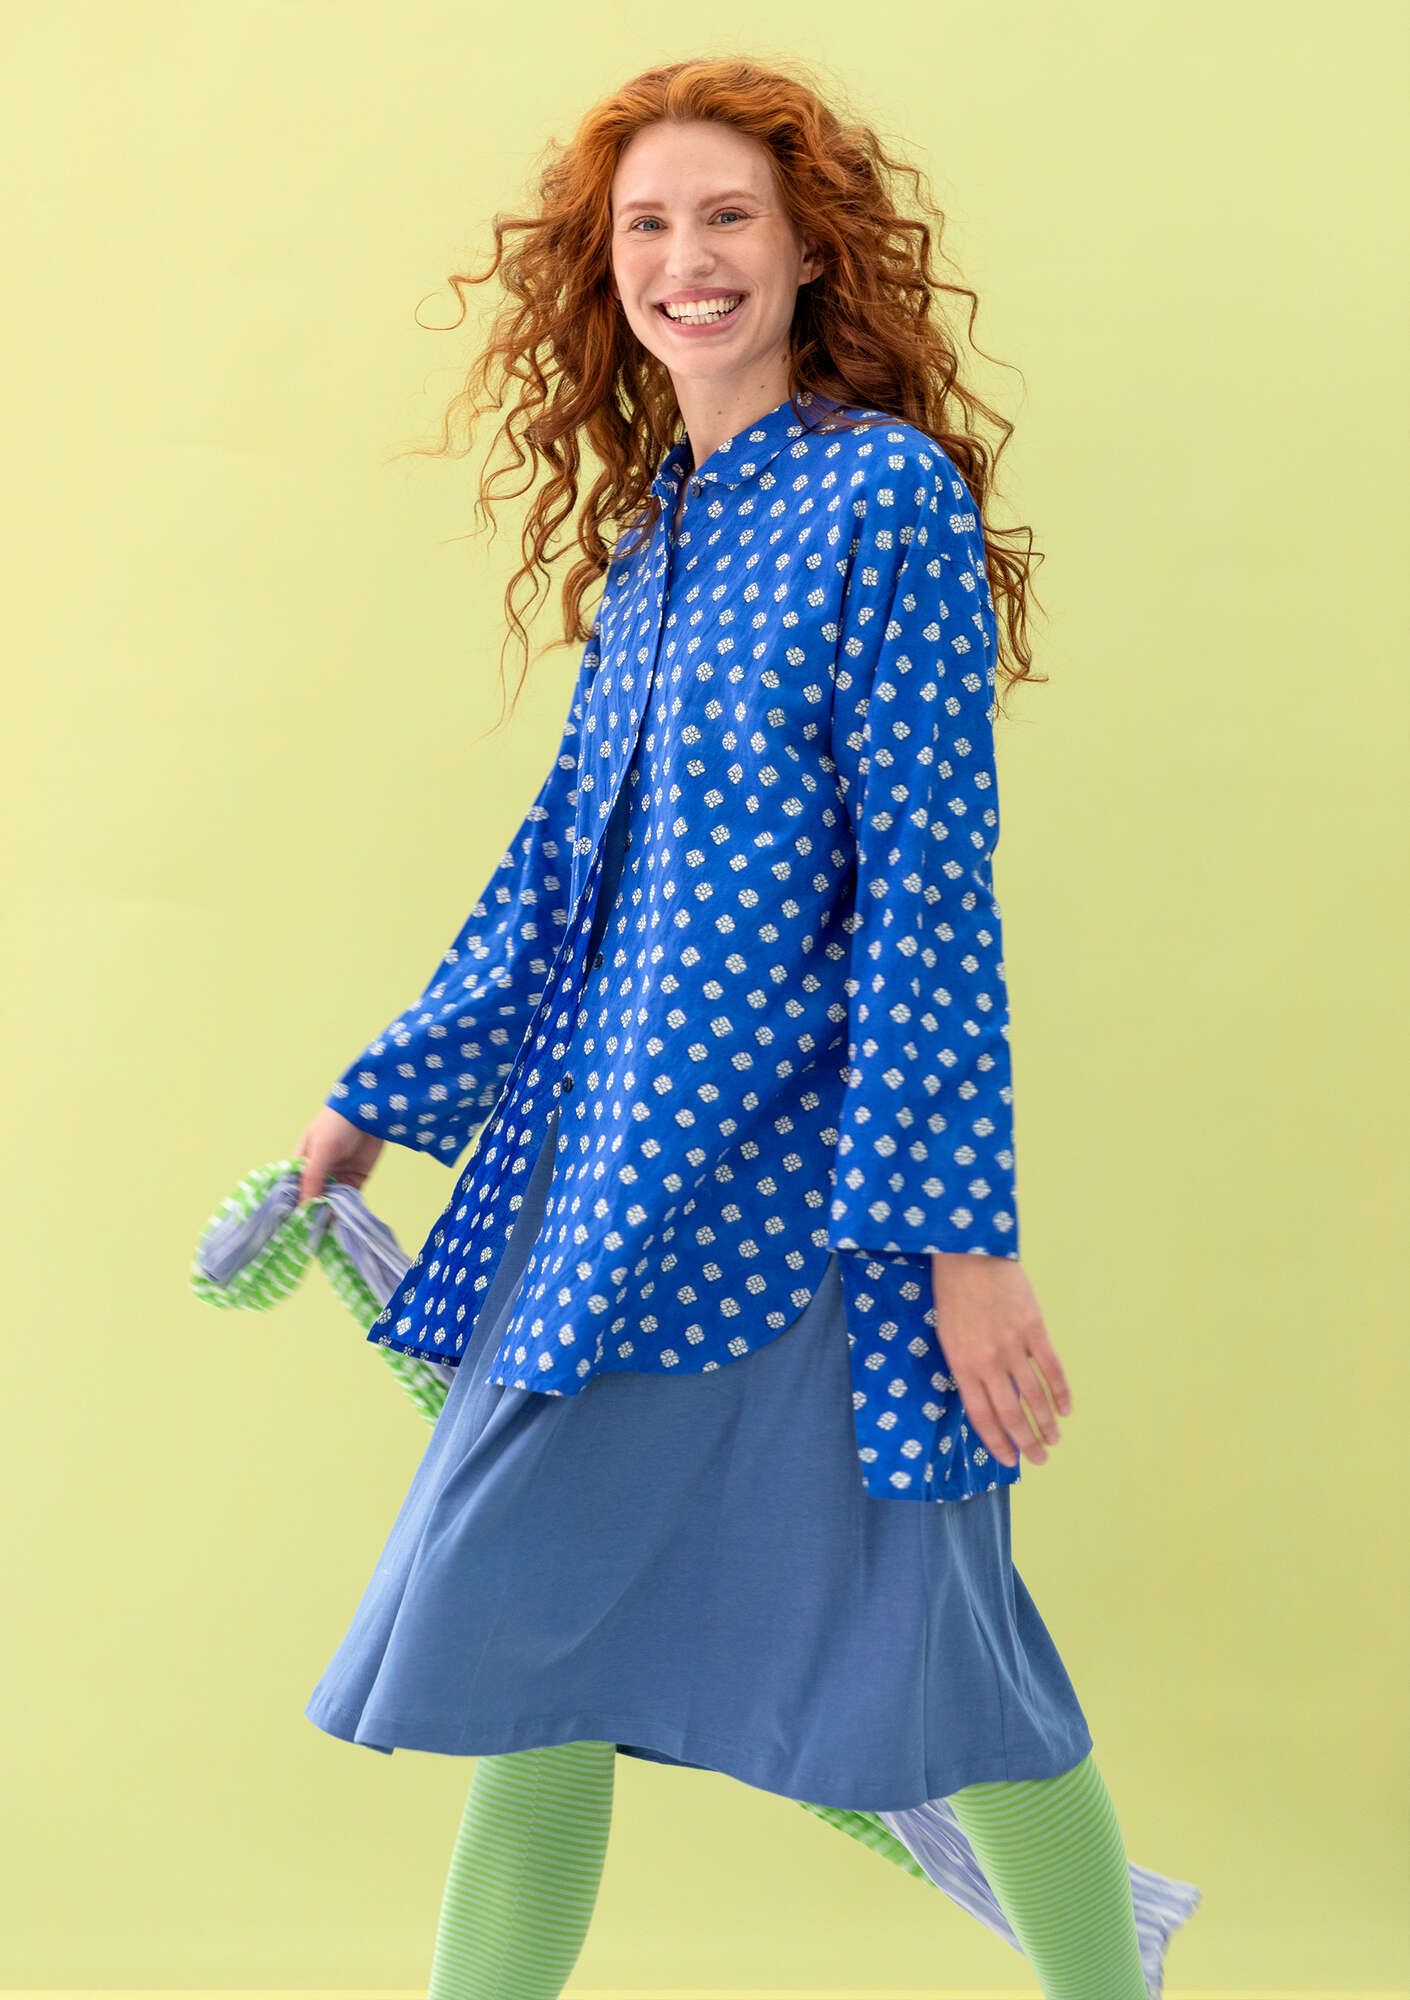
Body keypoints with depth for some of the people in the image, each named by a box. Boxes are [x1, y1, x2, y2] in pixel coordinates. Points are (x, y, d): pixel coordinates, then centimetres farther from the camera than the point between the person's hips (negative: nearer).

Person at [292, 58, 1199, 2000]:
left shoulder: (887, 490, -8)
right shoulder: (651, 529, 12)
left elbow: (931, 885, -14)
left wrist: (965, 1234, -17)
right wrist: (380, 1103, 22)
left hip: (800, 1170, -7)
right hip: (611, 1165, 7)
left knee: (920, 1617, 2)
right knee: (532, 1618, 12)